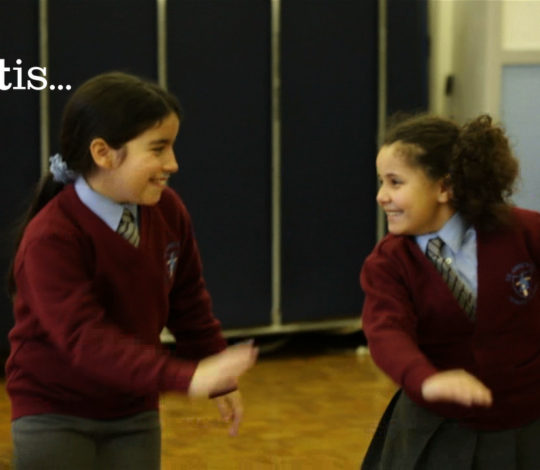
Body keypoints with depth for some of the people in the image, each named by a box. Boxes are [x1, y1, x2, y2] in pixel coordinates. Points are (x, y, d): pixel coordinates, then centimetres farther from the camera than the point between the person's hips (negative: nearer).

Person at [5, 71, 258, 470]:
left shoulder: (167, 212, -6)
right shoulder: (51, 238, -26)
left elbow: (189, 304, 10)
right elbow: (85, 337, -37)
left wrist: (220, 380, 12)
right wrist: (186, 377, -46)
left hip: (133, 413, 6)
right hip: (54, 417, -6)